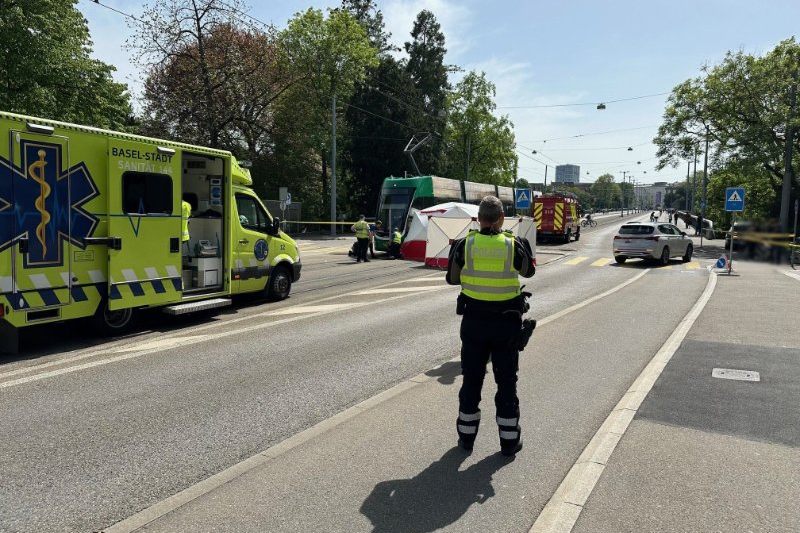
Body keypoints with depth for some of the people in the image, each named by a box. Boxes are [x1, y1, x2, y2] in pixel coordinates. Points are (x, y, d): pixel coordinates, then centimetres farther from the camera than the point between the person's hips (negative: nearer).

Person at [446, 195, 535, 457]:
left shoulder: (465, 244, -8)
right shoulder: (514, 245, -8)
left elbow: (452, 279, 5)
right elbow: (528, 271, 11)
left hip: (474, 320, 1)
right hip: (507, 321, 0)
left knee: (471, 379, 13)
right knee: (506, 381, 11)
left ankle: (467, 435, 23)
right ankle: (509, 439, 19)